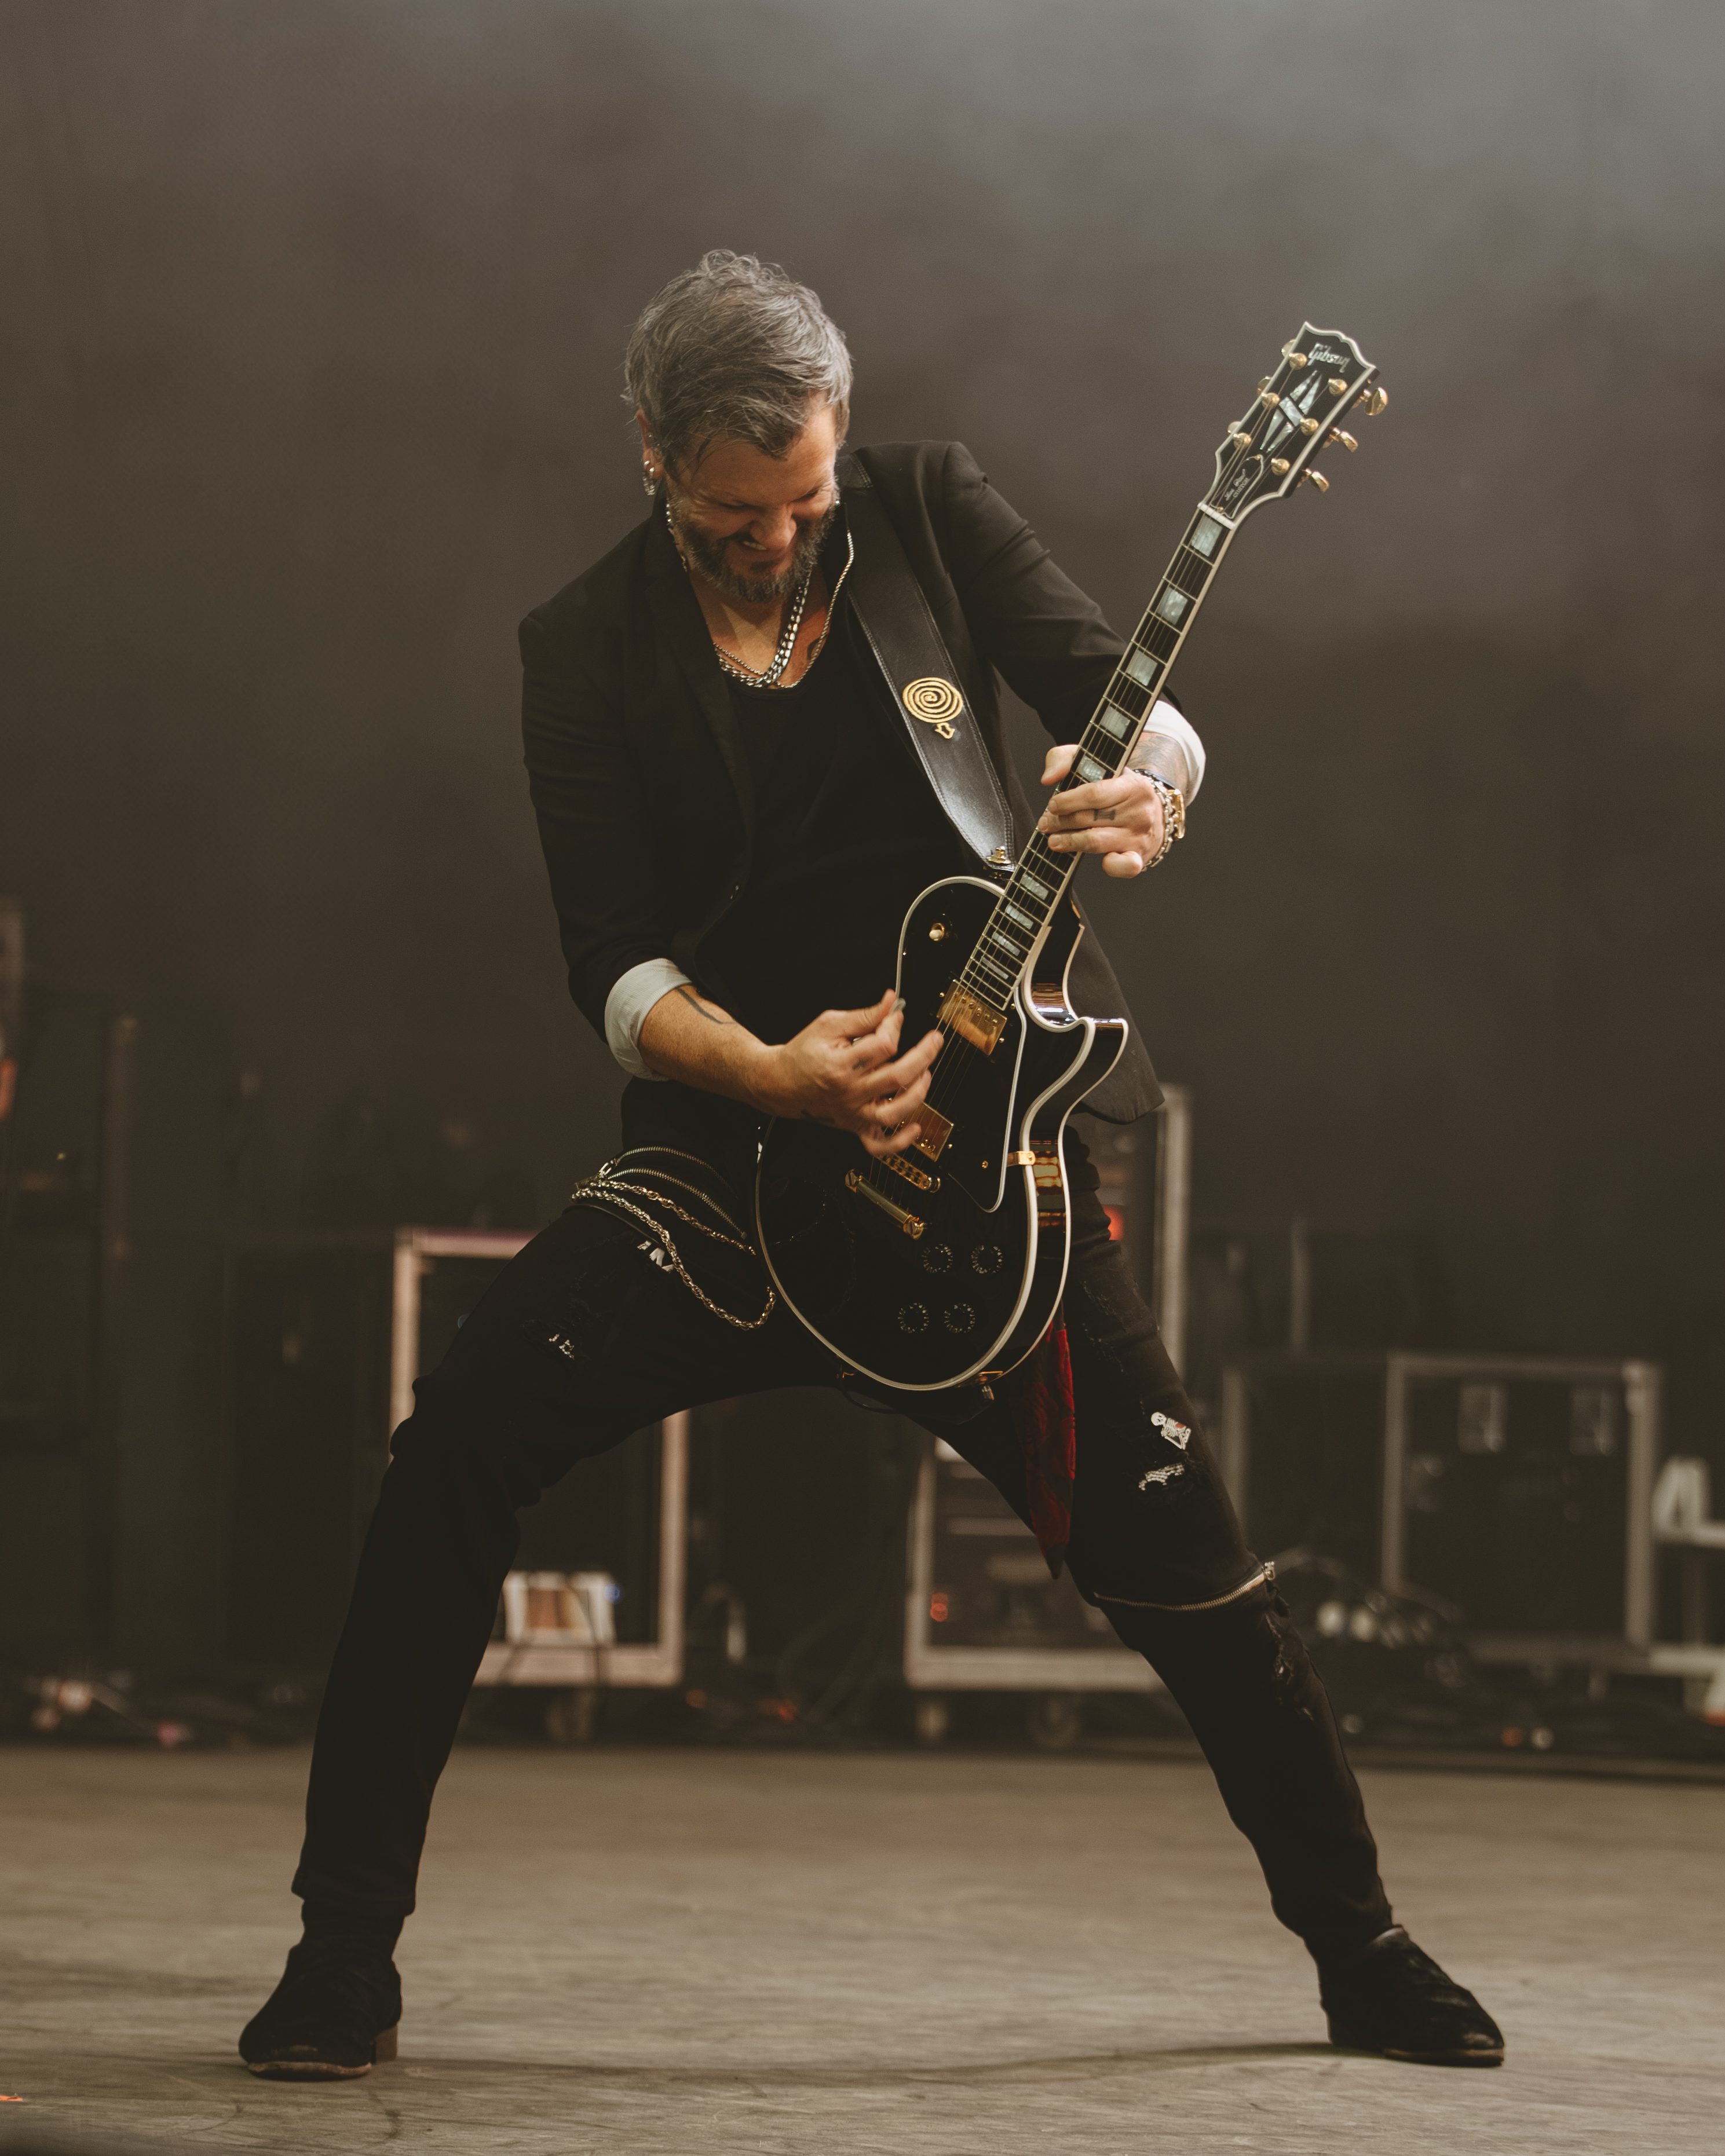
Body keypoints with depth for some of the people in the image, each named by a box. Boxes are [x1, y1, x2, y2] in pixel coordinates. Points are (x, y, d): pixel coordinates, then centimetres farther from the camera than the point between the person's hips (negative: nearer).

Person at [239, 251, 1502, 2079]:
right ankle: (344, 1958, -9)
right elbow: (613, 966, -5)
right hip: (734, 1152, 0)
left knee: (1186, 1564, -2)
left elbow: (1132, 703, -3)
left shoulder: (930, 512, 0)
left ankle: (1364, 1957, 20)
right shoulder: (586, 651, -1)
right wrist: (770, 1073, -25)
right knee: (453, 1454, -19)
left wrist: (1145, 789, -28)